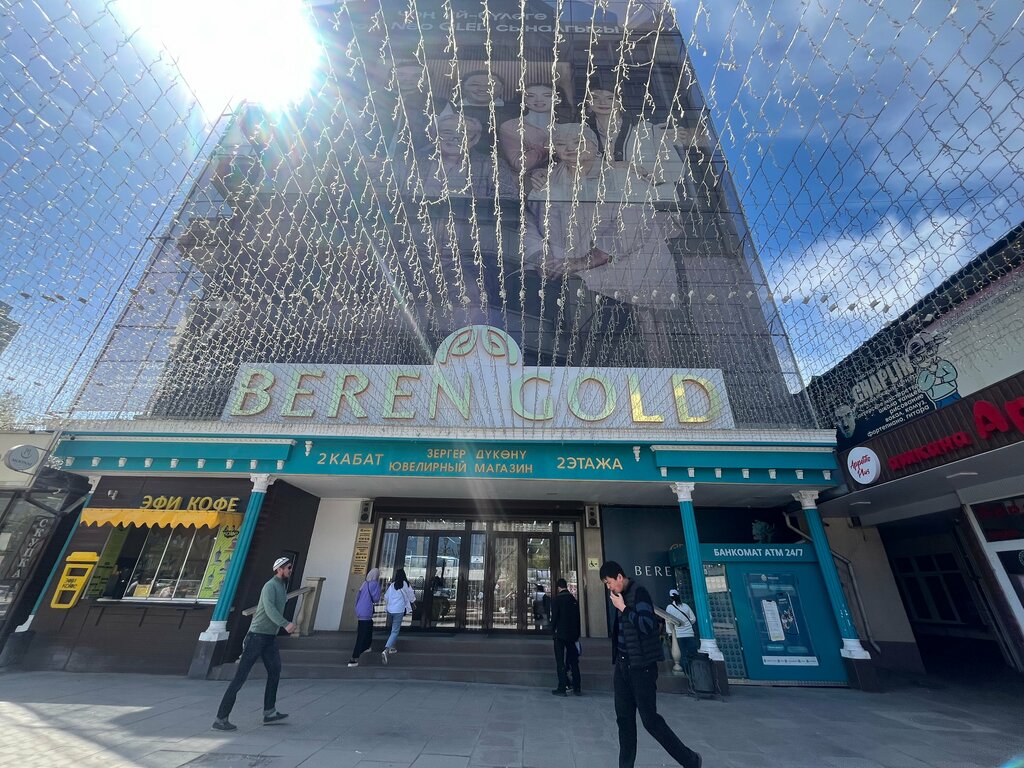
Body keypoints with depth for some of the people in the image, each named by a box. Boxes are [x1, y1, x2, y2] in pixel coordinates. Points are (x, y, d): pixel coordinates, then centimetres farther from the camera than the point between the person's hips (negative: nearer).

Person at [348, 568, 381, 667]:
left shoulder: (365, 583, 10)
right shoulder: (374, 584, -13)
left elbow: (358, 597, 16)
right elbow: (376, 599, -12)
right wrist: (379, 585, -4)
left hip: (360, 612, 9)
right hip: (366, 614, -8)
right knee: (362, 637, -3)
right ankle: (353, 659, -3)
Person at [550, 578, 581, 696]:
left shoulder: (556, 600, -11)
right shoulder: (574, 600, 2)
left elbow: (554, 617, -12)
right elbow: (578, 617, 6)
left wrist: (553, 631, 2)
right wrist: (577, 633, 14)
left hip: (560, 634, -5)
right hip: (573, 634, 5)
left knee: (560, 662, 4)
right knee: (573, 662, 14)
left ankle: (562, 688, 6)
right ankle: (576, 688, 18)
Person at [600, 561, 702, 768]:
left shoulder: (639, 593, -16)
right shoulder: (621, 596, 8)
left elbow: (647, 624, -27)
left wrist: (623, 608, -22)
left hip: (642, 666, -8)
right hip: (623, 664, 8)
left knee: (649, 718, 1)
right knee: (624, 718, 12)